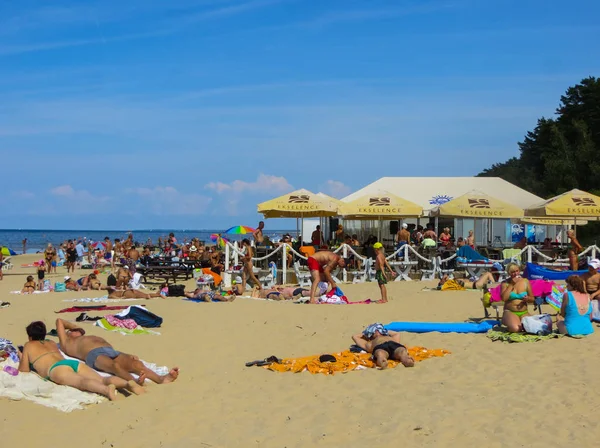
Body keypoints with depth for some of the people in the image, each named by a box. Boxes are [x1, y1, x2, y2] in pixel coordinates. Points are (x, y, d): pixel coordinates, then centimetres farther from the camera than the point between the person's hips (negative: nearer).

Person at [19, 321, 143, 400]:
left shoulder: (28, 346, 26)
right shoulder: (52, 343, 39)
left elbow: (24, 370, 26)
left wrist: (21, 358, 43)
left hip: (56, 369, -6)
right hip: (74, 363, 6)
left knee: (81, 382, -36)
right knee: (102, 380, -18)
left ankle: (107, 389, -67)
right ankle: (128, 383, -48)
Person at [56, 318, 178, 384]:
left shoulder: (94, 339, 44)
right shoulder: (67, 343, 33)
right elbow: (59, 321, 38)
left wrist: (128, 356, 9)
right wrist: (75, 327, 50)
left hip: (112, 352, 4)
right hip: (94, 355, -4)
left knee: (135, 363, -29)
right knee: (114, 366, -40)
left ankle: (161, 379, -57)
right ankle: (134, 382, -71)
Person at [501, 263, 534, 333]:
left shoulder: (525, 281, 7)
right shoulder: (505, 283, -1)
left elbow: (533, 299, 14)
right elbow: (504, 298, -18)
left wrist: (528, 298, -11)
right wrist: (511, 284, -13)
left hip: (524, 313, 3)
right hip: (510, 312, -3)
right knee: (515, 329, -33)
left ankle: (520, 325, 7)